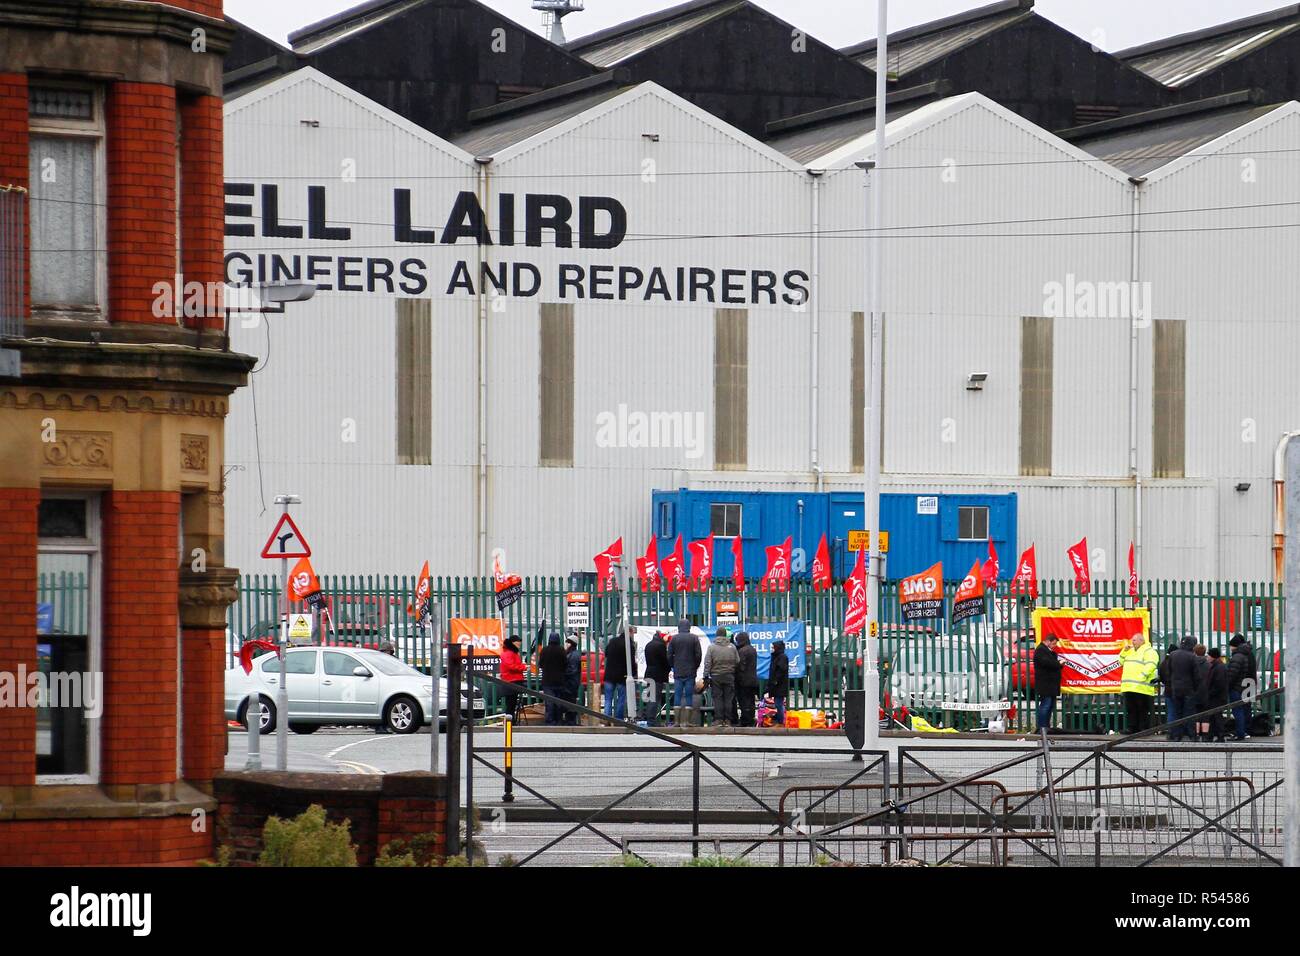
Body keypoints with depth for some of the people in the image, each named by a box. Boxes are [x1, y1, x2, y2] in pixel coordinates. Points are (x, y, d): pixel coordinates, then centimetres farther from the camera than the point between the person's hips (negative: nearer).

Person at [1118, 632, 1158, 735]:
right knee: (1131, 711, 11)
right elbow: (1121, 662, 25)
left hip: (1142, 687, -9)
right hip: (1128, 687, 9)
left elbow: (1150, 665, -17)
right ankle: (1132, 729, 17)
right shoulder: (1131, 651, 22)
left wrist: (1142, 676, -26)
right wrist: (1124, 651, 9)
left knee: (1143, 711, -5)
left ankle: (1144, 730, -3)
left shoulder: (1149, 651, -5)